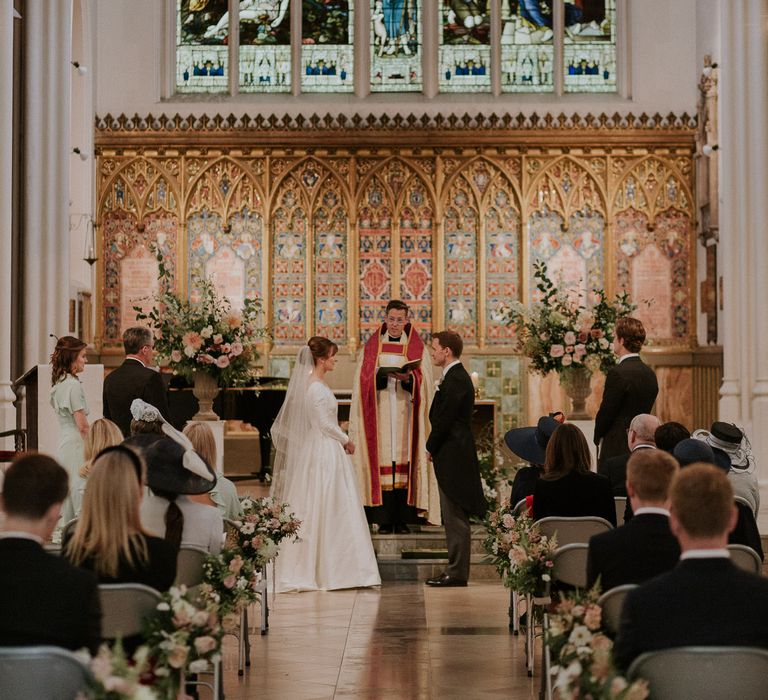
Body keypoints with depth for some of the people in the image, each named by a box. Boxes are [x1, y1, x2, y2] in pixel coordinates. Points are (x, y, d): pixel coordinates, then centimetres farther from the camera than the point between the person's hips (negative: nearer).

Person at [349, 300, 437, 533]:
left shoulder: (416, 347, 10)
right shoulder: (372, 345, 12)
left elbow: (423, 380, 1)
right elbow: (364, 378, 3)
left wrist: (408, 378, -19)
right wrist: (381, 374, -16)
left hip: (405, 411, 0)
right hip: (379, 412, 0)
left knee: (404, 462, -4)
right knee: (381, 462, -5)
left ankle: (402, 519, -1)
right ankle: (384, 519, -3)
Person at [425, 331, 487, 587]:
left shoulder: (455, 379, -16)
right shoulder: (457, 376, 17)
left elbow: (445, 419, -19)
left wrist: (431, 448, -7)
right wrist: (435, 448, 13)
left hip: (452, 454, -11)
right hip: (453, 455, 11)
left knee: (455, 516, -7)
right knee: (453, 516, 13)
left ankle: (457, 573, -4)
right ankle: (456, 569, 18)